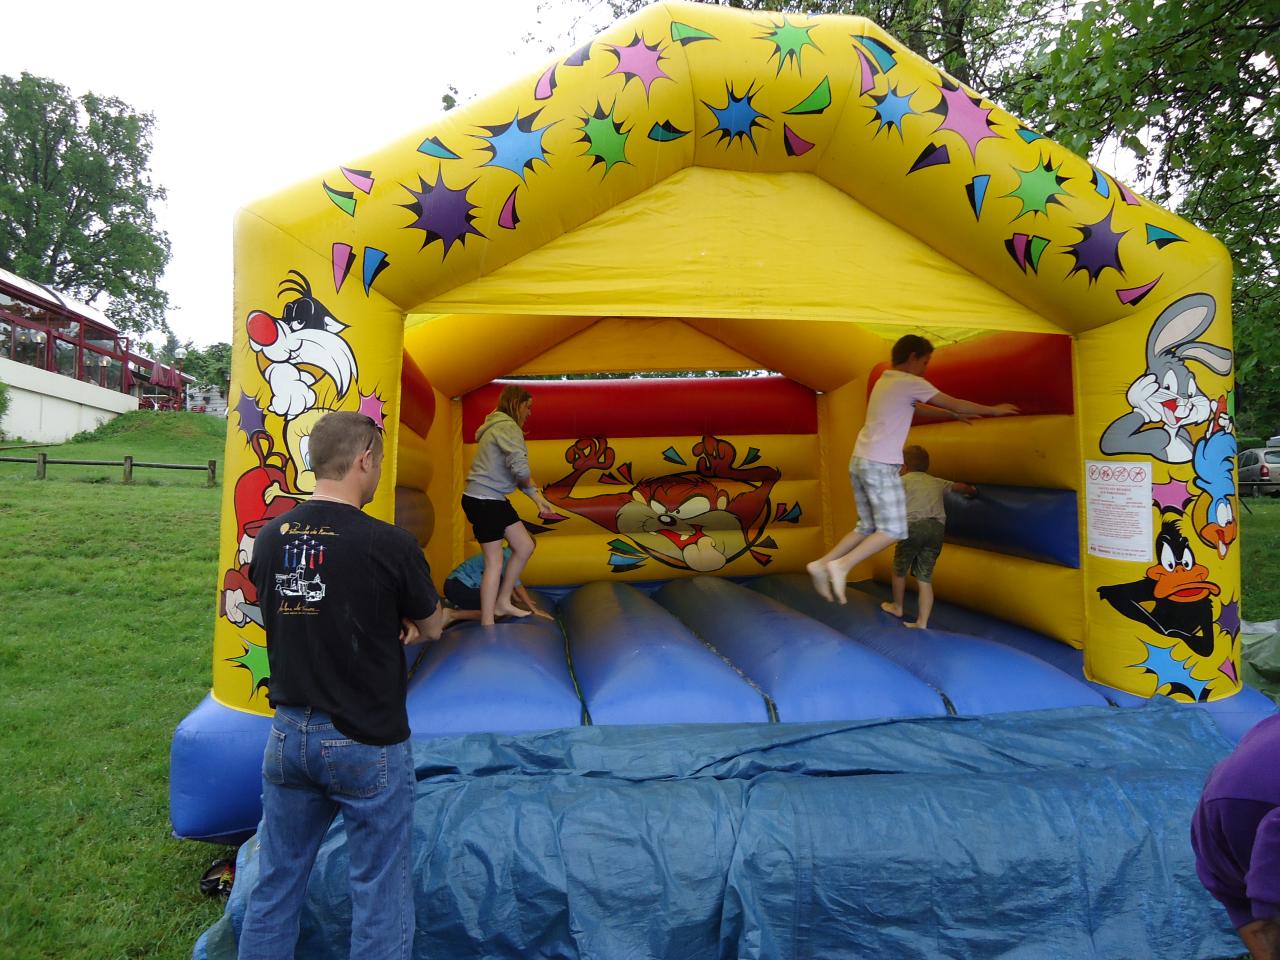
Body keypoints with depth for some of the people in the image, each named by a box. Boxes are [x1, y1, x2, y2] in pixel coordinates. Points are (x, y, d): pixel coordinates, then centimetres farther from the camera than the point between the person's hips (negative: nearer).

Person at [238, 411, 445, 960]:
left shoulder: (270, 538, -3)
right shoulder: (388, 544, -20)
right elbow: (432, 628, -4)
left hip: (288, 734, 5)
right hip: (366, 742, -5)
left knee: (274, 886, 21)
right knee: (380, 894, 11)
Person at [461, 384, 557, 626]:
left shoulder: (500, 427, 17)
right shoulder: (508, 427, -15)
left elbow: (516, 470, 16)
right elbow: (520, 468, -27)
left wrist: (537, 498, 11)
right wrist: (532, 485, -4)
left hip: (495, 499, 10)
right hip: (483, 501, -10)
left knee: (525, 546, 14)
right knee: (494, 561, -3)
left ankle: (503, 602, 24)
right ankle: (487, 624, 5)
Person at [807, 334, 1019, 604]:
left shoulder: (884, 381, 19)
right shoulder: (911, 383, -6)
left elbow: (917, 409, 34)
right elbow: (956, 403, 2)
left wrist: (953, 416, 40)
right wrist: (993, 410, 16)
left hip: (859, 461, 9)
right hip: (880, 466, -9)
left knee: (867, 527, 14)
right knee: (893, 530, -3)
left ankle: (823, 563, 5)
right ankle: (841, 565, -14)